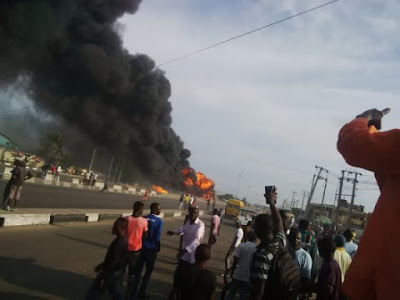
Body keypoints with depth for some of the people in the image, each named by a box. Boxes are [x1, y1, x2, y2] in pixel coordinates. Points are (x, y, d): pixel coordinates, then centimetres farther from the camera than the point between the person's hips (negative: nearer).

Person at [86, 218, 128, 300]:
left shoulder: (118, 242, -24)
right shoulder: (123, 241, 5)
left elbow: (114, 261, -25)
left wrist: (103, 277, -20)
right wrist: (101, 265, 24)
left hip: (111, 273, -9)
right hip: (118, 273, 9)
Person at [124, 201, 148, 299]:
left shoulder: (126, 219, -12)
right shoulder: (144, 221, -13)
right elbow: (145, 235, -3)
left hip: (125, 249, 1)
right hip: (136, 250, -1)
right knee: (132, 274, 14)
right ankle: (128, 295, 21)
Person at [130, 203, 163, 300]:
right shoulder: (159, 221, -13)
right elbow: (157, 237, -16)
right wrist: (158, 247, 3)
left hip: (141, 247, 3)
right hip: (152, 249, -3)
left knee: (138, 271, 11)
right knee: (148, 271, 16)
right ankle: (142, 292, 24)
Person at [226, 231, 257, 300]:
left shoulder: (241, 245, -7)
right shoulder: (257, 249, -3)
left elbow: (235, 260, -8)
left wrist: (233, 269, 7)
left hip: (237, 275, -1)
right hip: (248, 277, 1)